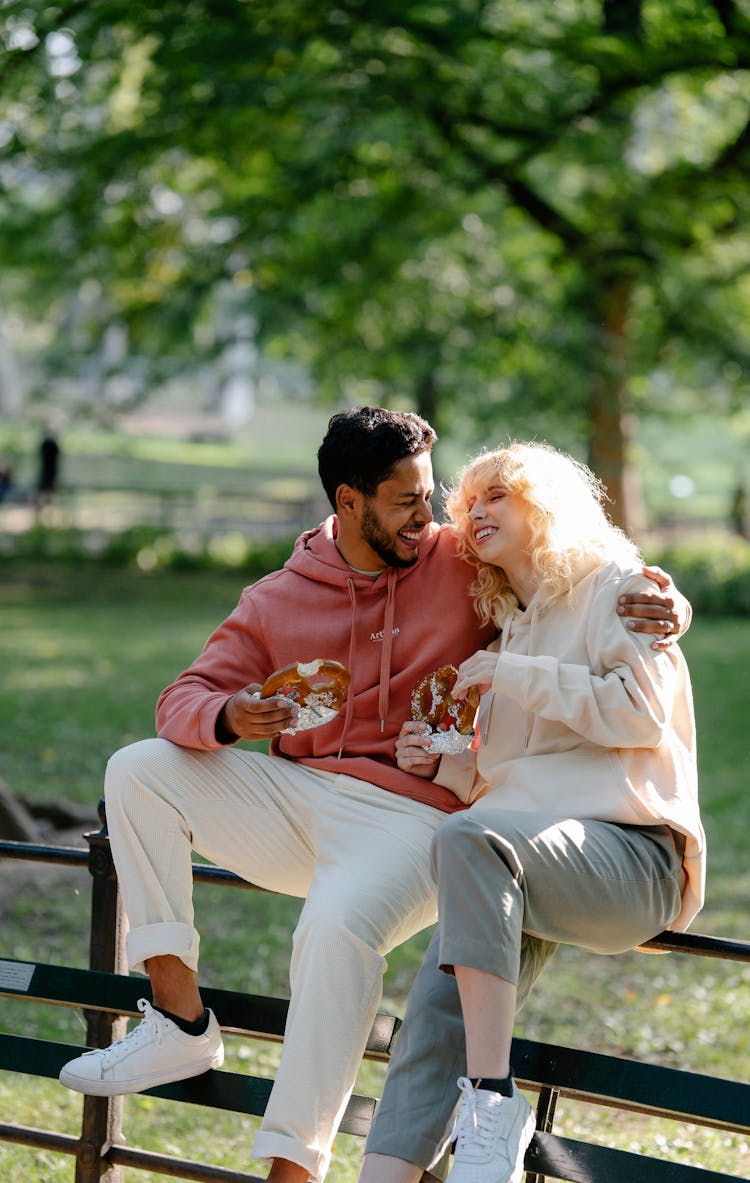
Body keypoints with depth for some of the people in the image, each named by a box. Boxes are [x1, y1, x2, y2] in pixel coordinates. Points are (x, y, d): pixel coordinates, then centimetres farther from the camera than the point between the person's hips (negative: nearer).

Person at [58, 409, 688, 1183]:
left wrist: (660, 604, -15)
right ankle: (180, 1023, -10)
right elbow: (184, 700, 6)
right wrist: (229, 718, -19)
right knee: (138, 772, -10)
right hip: (293, 799, 5)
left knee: (340, 926, -36)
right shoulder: (275, 601, 10)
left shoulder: (464, 565, 3)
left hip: (406, 818, -5)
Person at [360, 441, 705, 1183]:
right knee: (436, 1007, -21)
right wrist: (444, 764, 12)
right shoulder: (513, 625, 29)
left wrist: (514, 675, -6)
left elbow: (642, 711, -9)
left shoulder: (619, 588, 8)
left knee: (469, 840, -36)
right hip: (533, 851, 6)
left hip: (632, 850, -6)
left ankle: (493, 1098, -37)